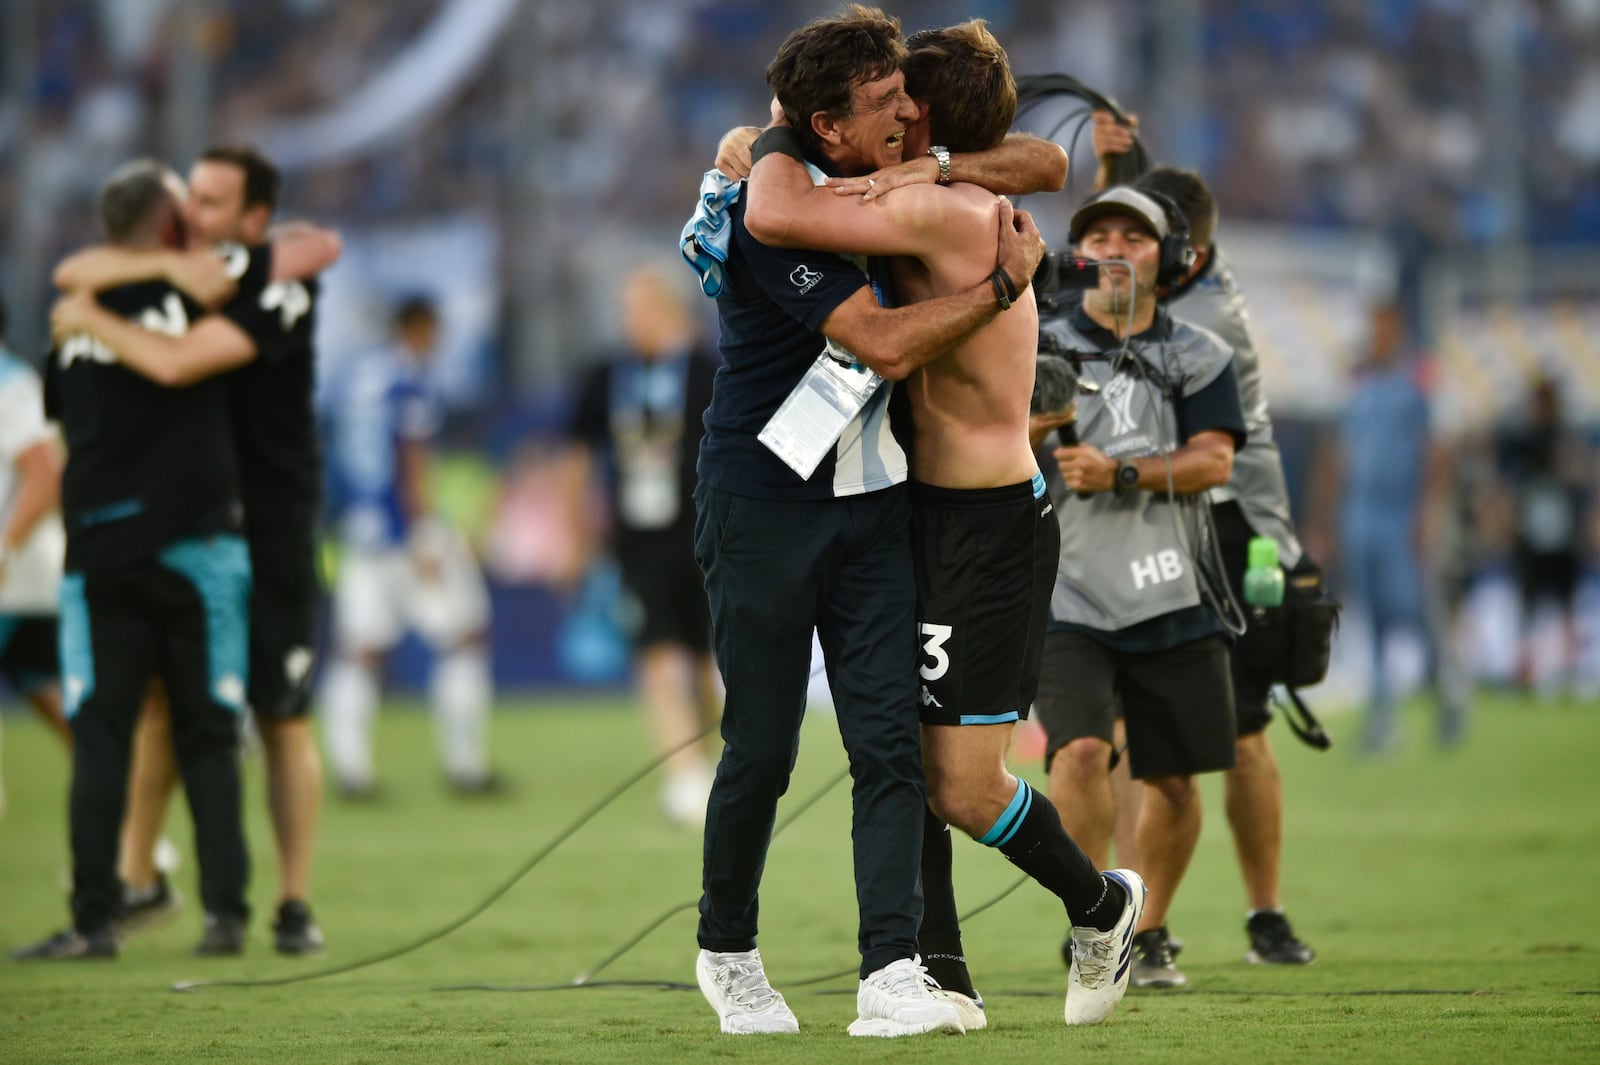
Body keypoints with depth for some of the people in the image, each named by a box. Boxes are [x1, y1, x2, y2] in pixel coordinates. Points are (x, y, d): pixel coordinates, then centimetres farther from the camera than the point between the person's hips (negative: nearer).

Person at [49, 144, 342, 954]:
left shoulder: (278, 288, -16)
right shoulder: (180, 266, 5)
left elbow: (176, 366, -28)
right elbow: (74, 274, -6)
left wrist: (93, 320, -15)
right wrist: (164, 268, -21)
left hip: (268, 530, -5)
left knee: (283, 721, 1)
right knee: (154, 701, 3)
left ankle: (294, 904, 7)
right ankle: (138, 880, 12)